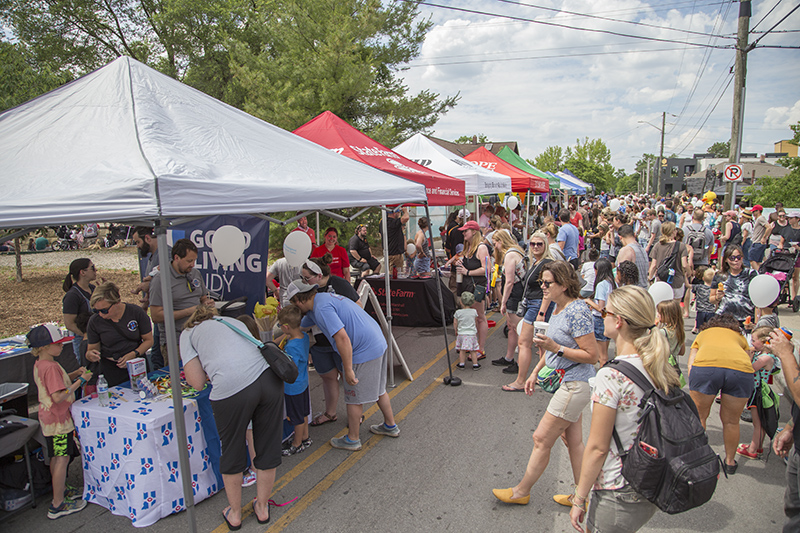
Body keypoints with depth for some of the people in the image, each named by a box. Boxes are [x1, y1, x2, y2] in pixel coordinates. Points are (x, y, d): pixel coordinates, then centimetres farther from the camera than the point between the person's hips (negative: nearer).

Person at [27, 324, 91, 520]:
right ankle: (58, 505, 5)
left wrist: (75, 374, 6)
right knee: (62, 458, -2)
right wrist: (80, 380, -22)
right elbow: (58, 396, -28)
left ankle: (60, 491, 37)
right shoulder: (51, 367, -25)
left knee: (56, 457, 21)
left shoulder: (39, 364, 7)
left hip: (48, 417, 10)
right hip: (58, 419, -10)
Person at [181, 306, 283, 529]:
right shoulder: (234, 321, 32)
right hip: (269, 377, 4)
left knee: (232, 452, 20)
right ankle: (262, 508, 41)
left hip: (231, 388, -4)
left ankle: (234, 514, 39)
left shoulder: (189, 333, 20)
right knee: (268, 447, 20)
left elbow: (197, 382, 11)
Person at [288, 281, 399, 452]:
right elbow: (299, 327, 27)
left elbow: (342, 338, -28)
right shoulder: (319, 302, 14)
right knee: (378, 390, 25)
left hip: (364, 353, -10)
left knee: (354, 397, 8)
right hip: (378, 344, 10)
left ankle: (352, 440, 24)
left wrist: (348, 370, -22)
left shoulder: (322, 308, -19)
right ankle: (390, 426, 42)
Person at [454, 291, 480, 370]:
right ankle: (475, 364, 10)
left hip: (461, 333, 0)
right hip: (472, 334, 0)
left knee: (462, 350, 9)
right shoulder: (474, 312, -2)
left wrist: (456, 331, 18)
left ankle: (461, 364, 13)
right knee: (473, 350, 6)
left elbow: (455, 323, 0)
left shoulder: (458, 312, -6)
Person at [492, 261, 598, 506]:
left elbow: (591, 355, -22)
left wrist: (555, 348, -26)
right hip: (567, 384, 9)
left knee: (541, 438, 2)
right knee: (574, 441, 17)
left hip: (574, 386, -9)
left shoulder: (577, 311, -22)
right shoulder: (558, 307, 7)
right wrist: (536, 372, 18)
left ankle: (521, 491, 19)